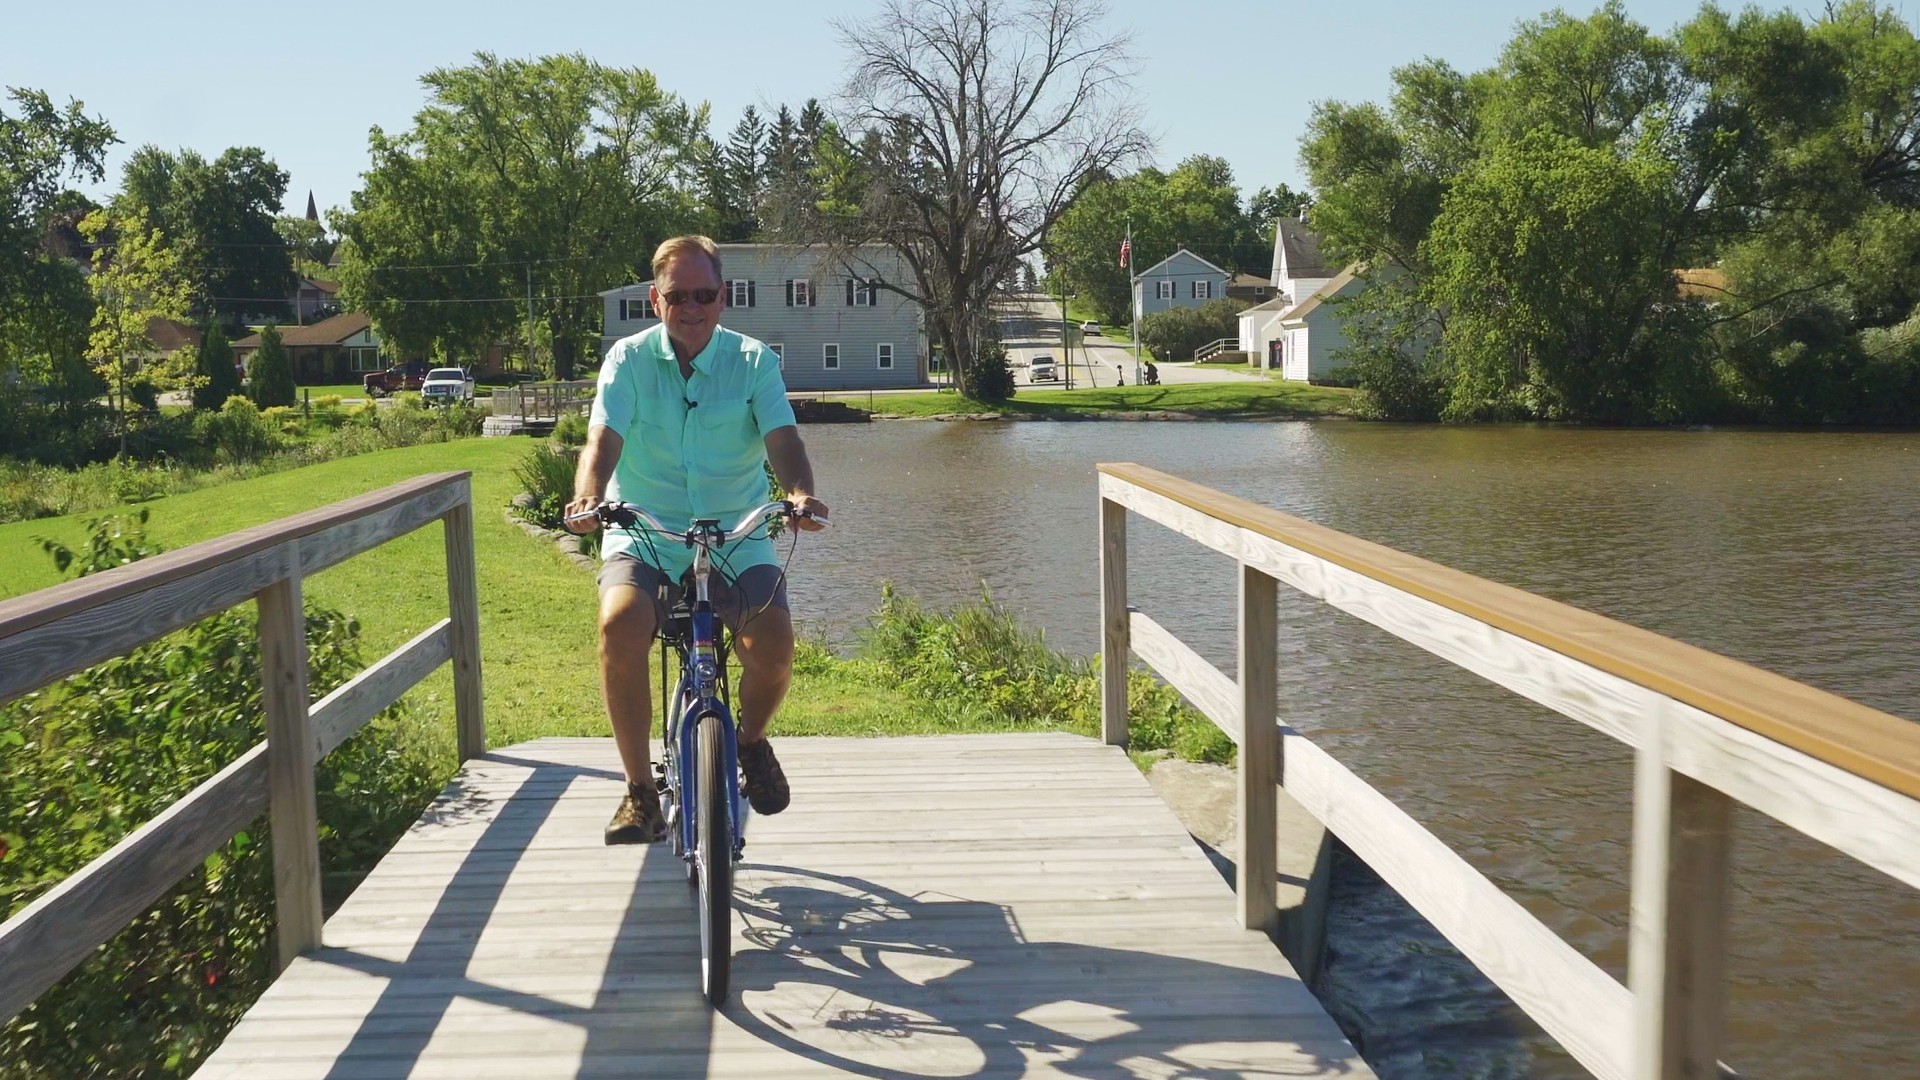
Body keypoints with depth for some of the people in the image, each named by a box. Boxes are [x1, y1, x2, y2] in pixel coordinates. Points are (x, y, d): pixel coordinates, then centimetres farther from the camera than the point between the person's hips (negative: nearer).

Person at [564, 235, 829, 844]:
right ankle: (641, 790, -14)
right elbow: (604, 438, -11)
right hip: (644, 535, 0)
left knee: (772, 640, -26)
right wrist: (587, 498, -33)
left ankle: (752, 740, 11)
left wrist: (801, 494, -33)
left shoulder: (754, 361, 2)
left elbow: (782, 438, -11)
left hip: (736, 536, 0)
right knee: (621, 624, -31)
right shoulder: (629, 359, 2)